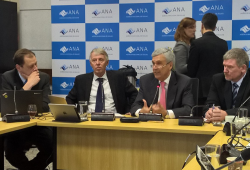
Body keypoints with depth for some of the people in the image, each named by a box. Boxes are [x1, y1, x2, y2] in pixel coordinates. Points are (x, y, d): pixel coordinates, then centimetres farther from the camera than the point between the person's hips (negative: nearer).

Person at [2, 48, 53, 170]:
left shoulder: (44, 77, -2)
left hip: (39, 124, 2)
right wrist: (28, 85, -23)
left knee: (54, 148, -22)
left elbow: (45, 107, -8)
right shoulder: (7, 77, -7)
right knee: (11, 153, -27)